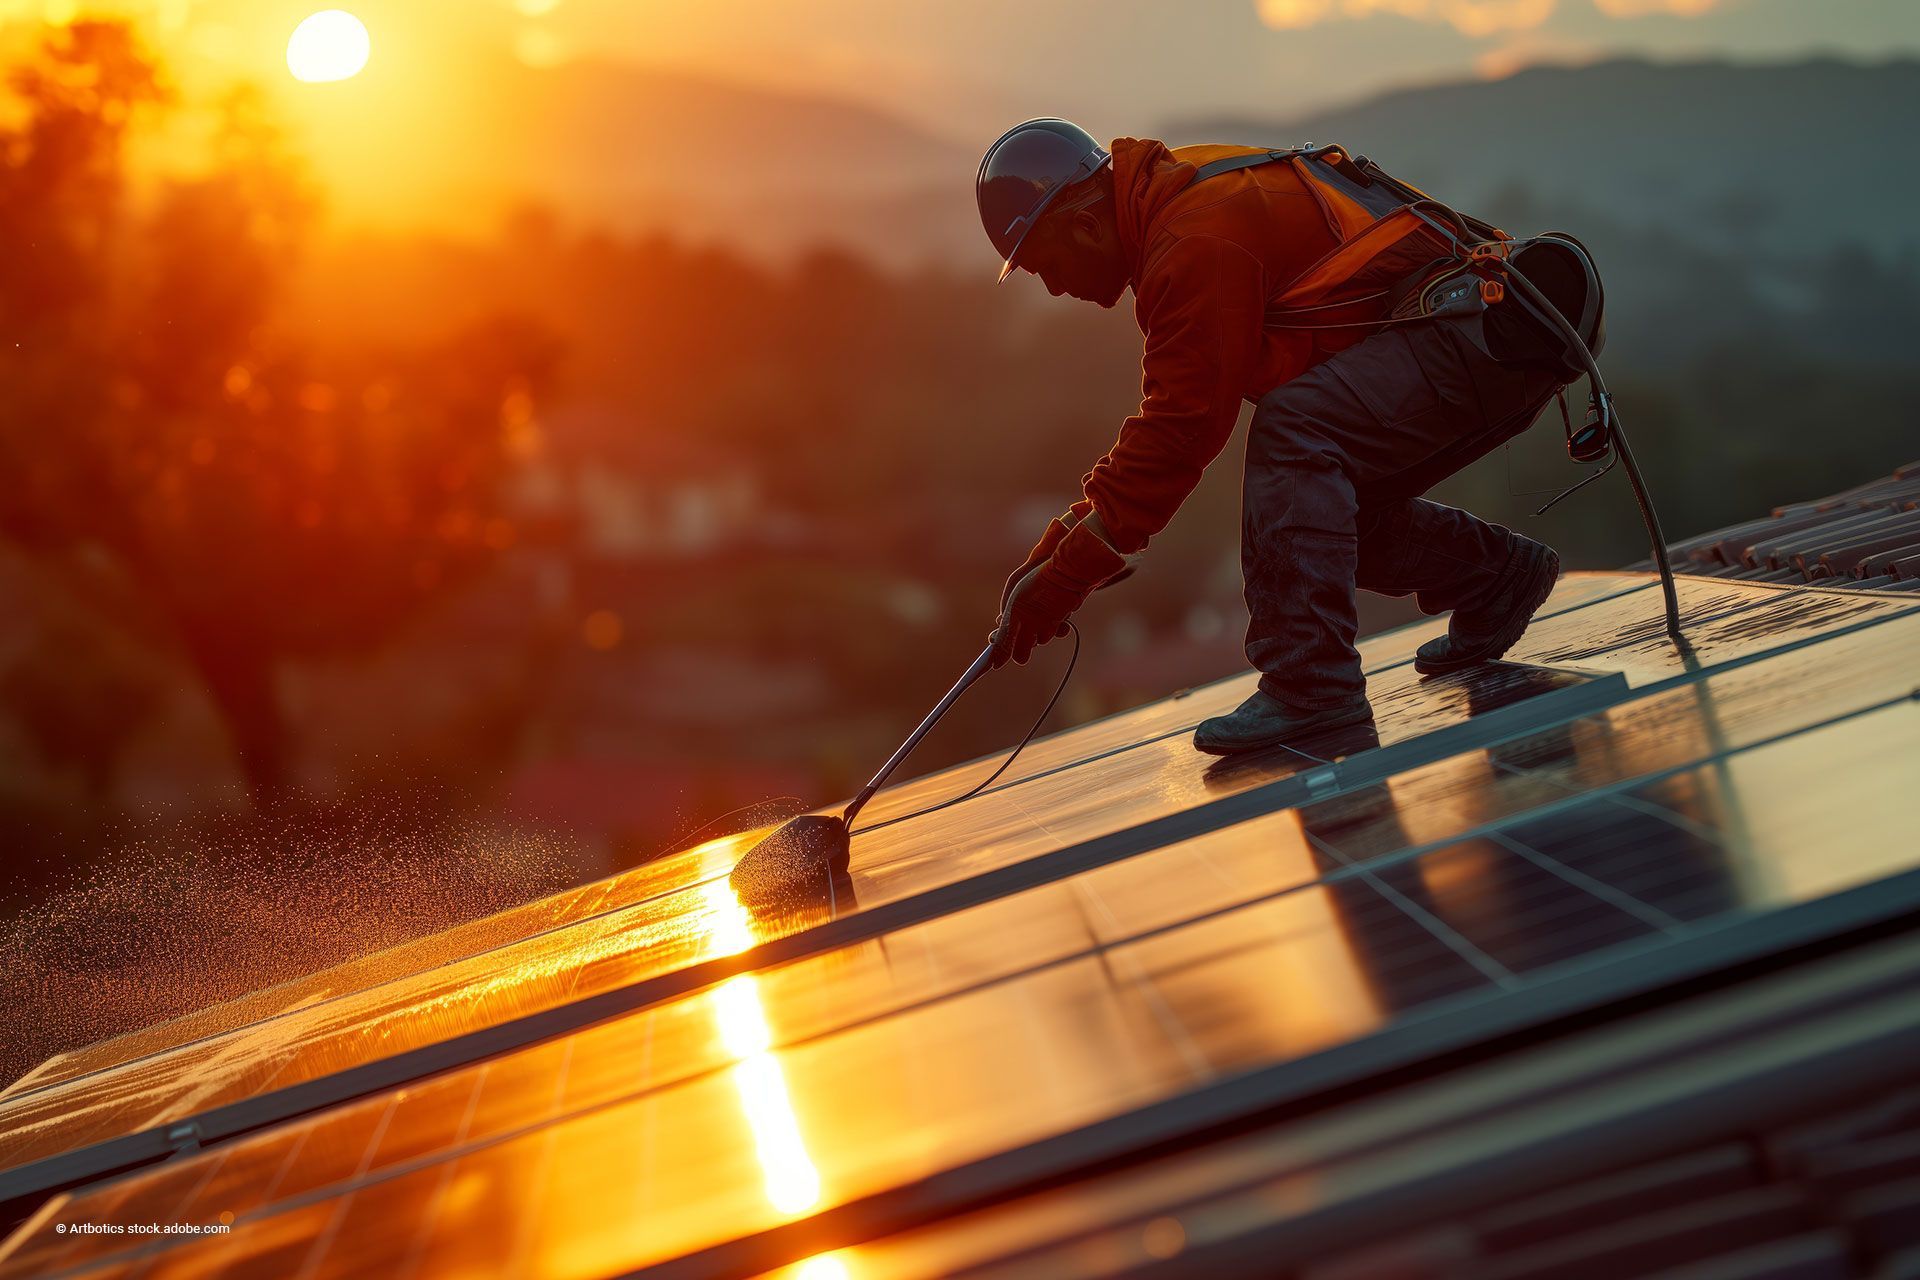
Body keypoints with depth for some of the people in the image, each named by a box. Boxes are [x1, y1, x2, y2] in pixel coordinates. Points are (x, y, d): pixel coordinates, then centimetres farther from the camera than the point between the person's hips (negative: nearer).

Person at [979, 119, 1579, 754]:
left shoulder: (1198, 242, -21)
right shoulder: (1177, 198, 12)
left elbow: (1182, 430, -22)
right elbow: (1172, 414, 16)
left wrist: (1067, 573, -16)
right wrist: (1064, 540, 11)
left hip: (1487, 343, -11)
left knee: (1293, 429, -28)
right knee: (1316, 499, 11)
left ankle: (1311, 680, -27)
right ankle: (1497, 578, 27)